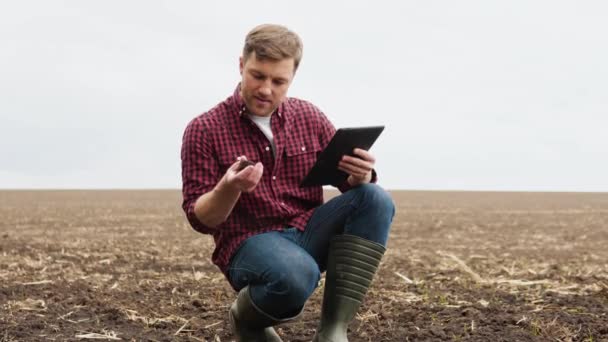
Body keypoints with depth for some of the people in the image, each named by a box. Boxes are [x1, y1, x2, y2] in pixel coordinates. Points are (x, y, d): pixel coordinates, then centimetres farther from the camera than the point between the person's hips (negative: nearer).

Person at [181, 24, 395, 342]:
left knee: (375, 199, -20)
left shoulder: (310, 117, 6)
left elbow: (350, 183, 7)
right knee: (296, 274, -38)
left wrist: (361, 175, -18)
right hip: (249, 243, -5)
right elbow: (200, 219, -6)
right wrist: (229, 189, -28)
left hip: (309, 232, 5)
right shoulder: (203, 130, -4)